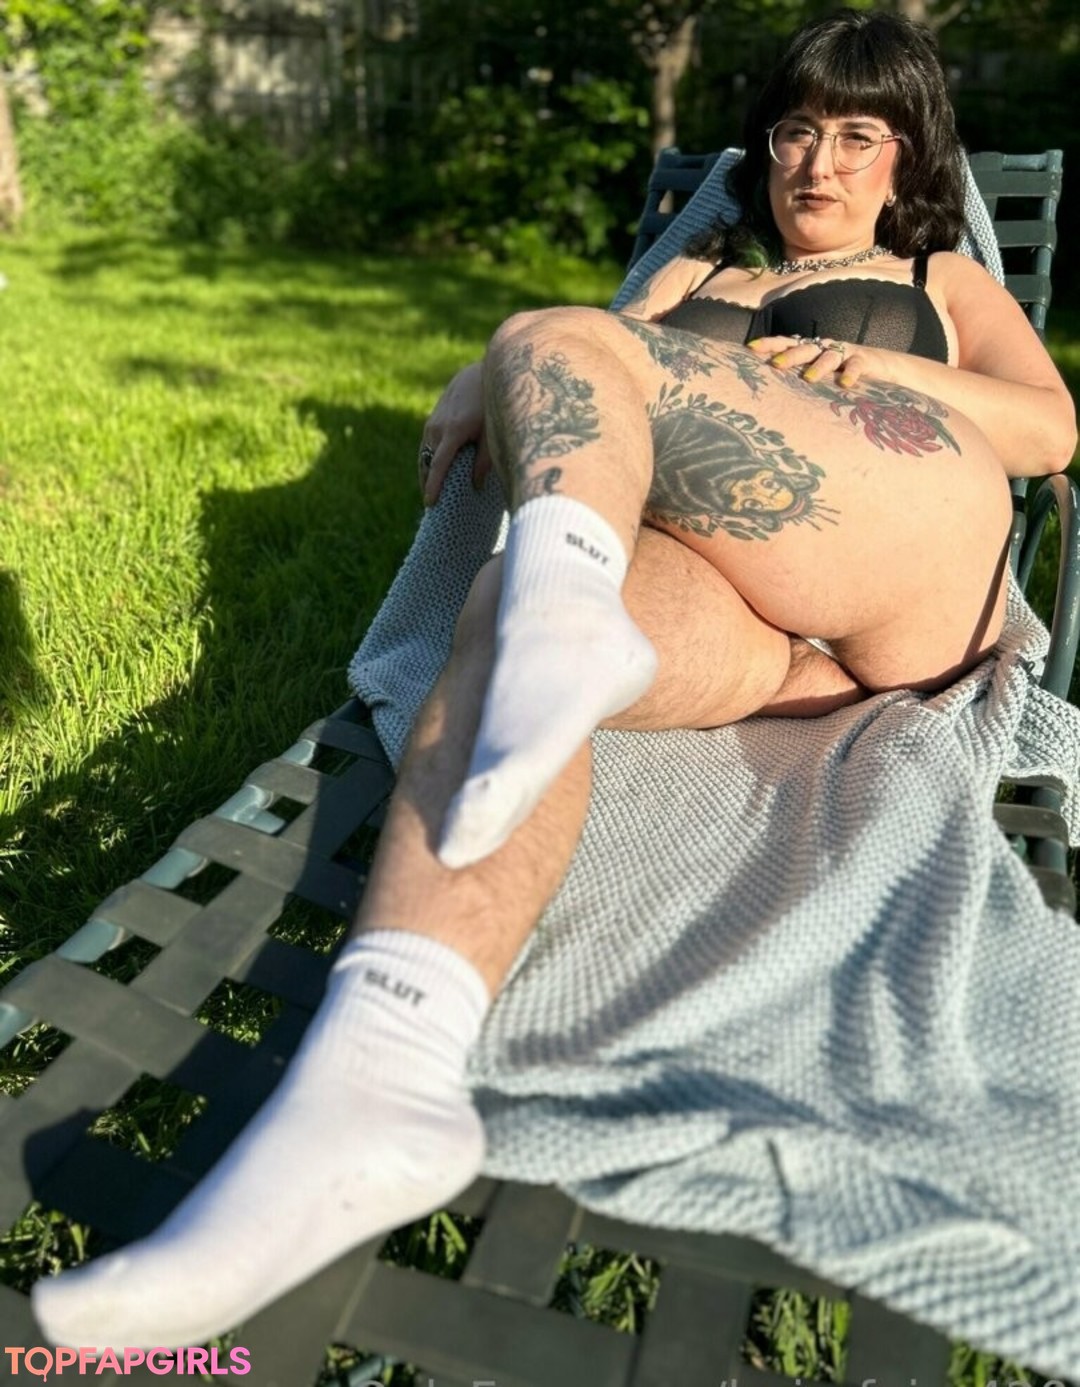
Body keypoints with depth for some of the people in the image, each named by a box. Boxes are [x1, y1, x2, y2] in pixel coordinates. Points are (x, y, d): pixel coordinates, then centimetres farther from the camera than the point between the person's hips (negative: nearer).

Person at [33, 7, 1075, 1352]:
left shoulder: (946, 280, 30)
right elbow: (604, 360, 19)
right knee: (504, 615, -33)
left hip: (915, 576, -2)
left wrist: (869, 374, -3)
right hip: (728, 609, 2)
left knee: (559, 341, -17)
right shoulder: (692, 274, 36)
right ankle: (373, 1087, -51)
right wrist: (485, 389, -4)